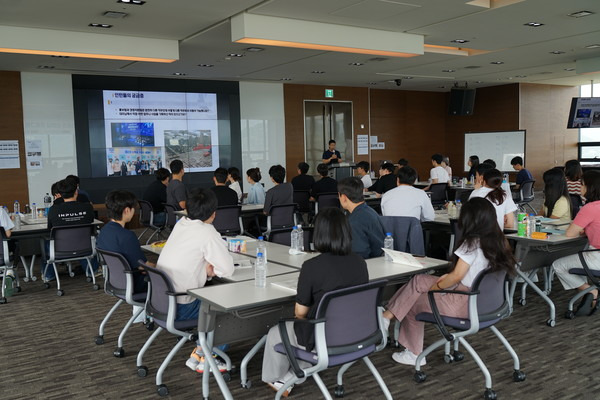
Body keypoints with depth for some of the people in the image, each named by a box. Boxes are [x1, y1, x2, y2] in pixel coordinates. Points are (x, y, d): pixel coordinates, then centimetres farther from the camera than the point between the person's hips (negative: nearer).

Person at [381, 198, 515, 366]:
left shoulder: (473, 243, -19)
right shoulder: (498, 242, 5)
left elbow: (456, 277, -18)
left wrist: (435, 287, -2)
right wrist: (449, 277, 10)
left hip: (466, 304, -8)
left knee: (412, 304, 9)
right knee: (419, 280, 10)